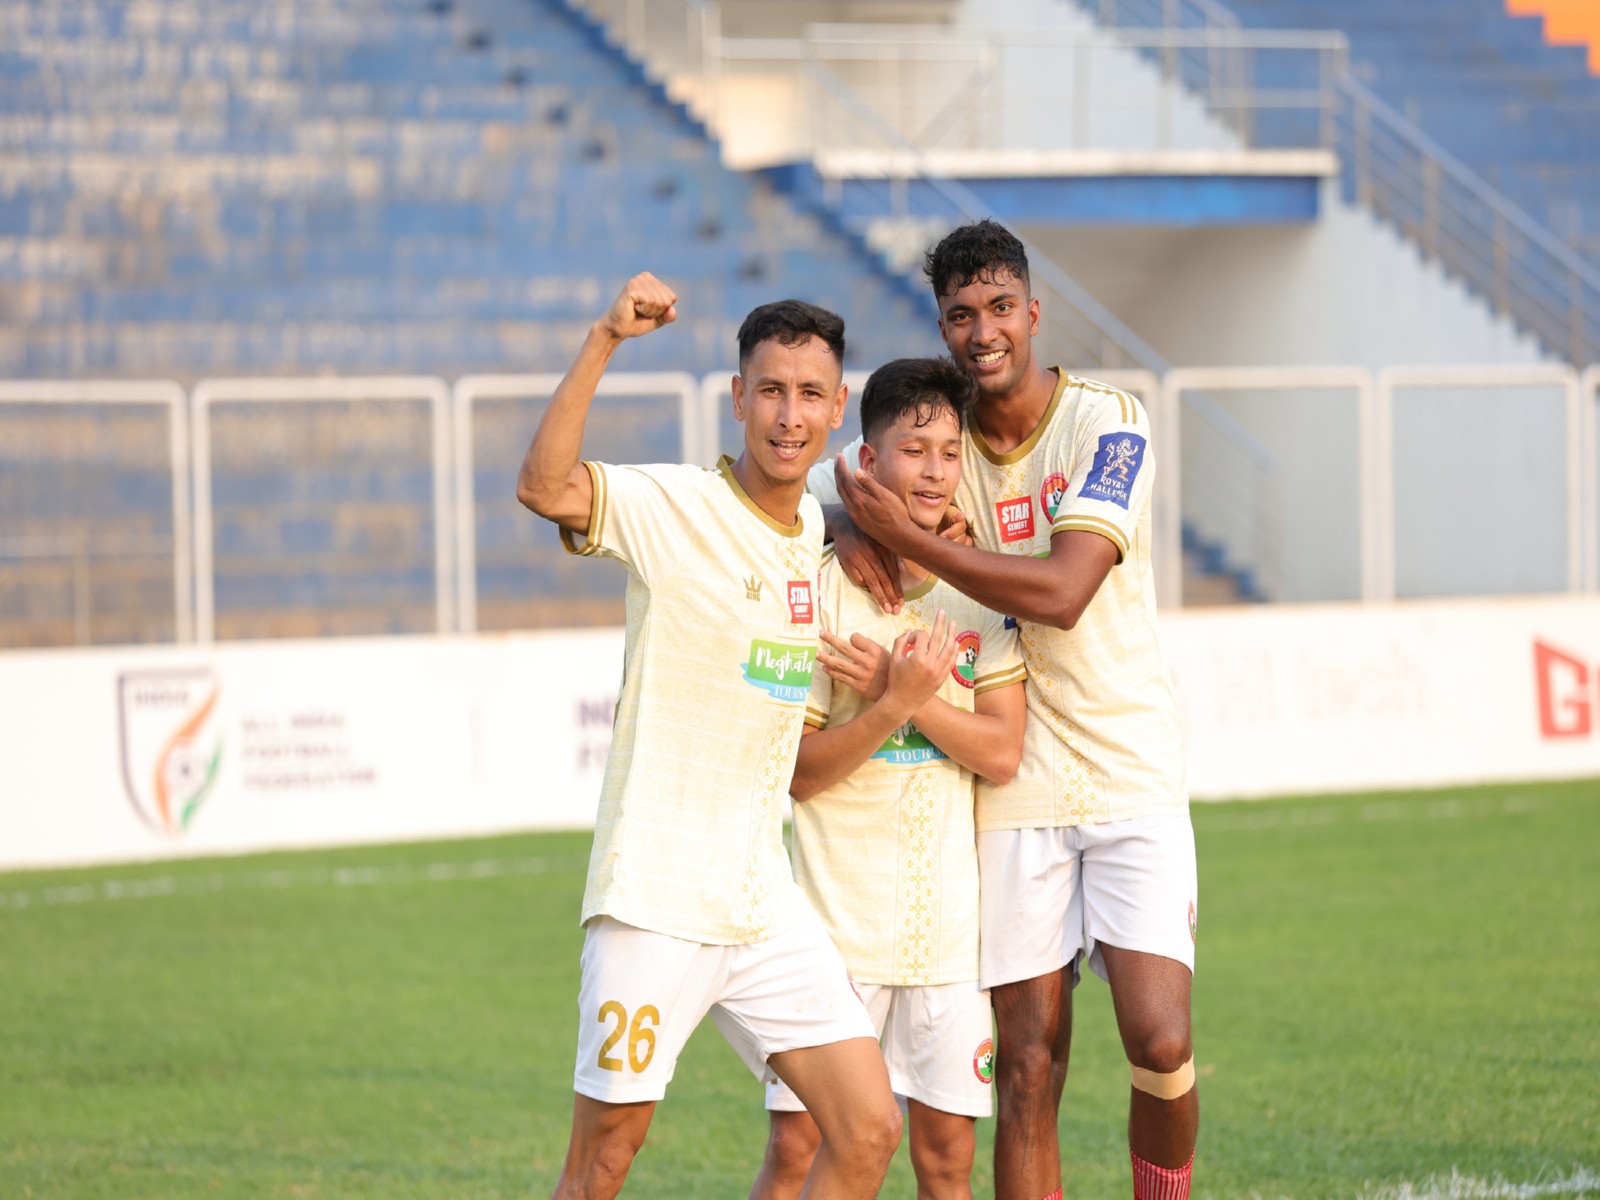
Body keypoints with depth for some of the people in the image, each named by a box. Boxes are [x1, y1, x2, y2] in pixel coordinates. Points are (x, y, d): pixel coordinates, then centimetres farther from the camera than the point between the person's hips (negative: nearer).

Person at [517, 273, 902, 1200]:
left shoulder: (817, 529, 11)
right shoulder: (672, 507, -9)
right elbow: (544, 487, -30)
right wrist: (604, 342, -36)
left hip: (766, 903, 6)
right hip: (655, 893, -6)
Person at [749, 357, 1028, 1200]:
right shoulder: (818, 590, -4)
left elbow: (1001, 752, -3)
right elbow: (797, 773, -7)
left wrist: (895, 689, -13)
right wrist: (899, 699, -19)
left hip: (948, 918, 3)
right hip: (836, 911, -3)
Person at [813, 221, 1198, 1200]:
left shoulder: (1109, 423, -9)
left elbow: (1060, 594, -20)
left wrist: (905, 536, -20)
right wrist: (850, 531, -10)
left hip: (1132, 776, -3)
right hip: (1014, 786, 3)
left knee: (1162, 1044, -13)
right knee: (1029, 1071, -1)